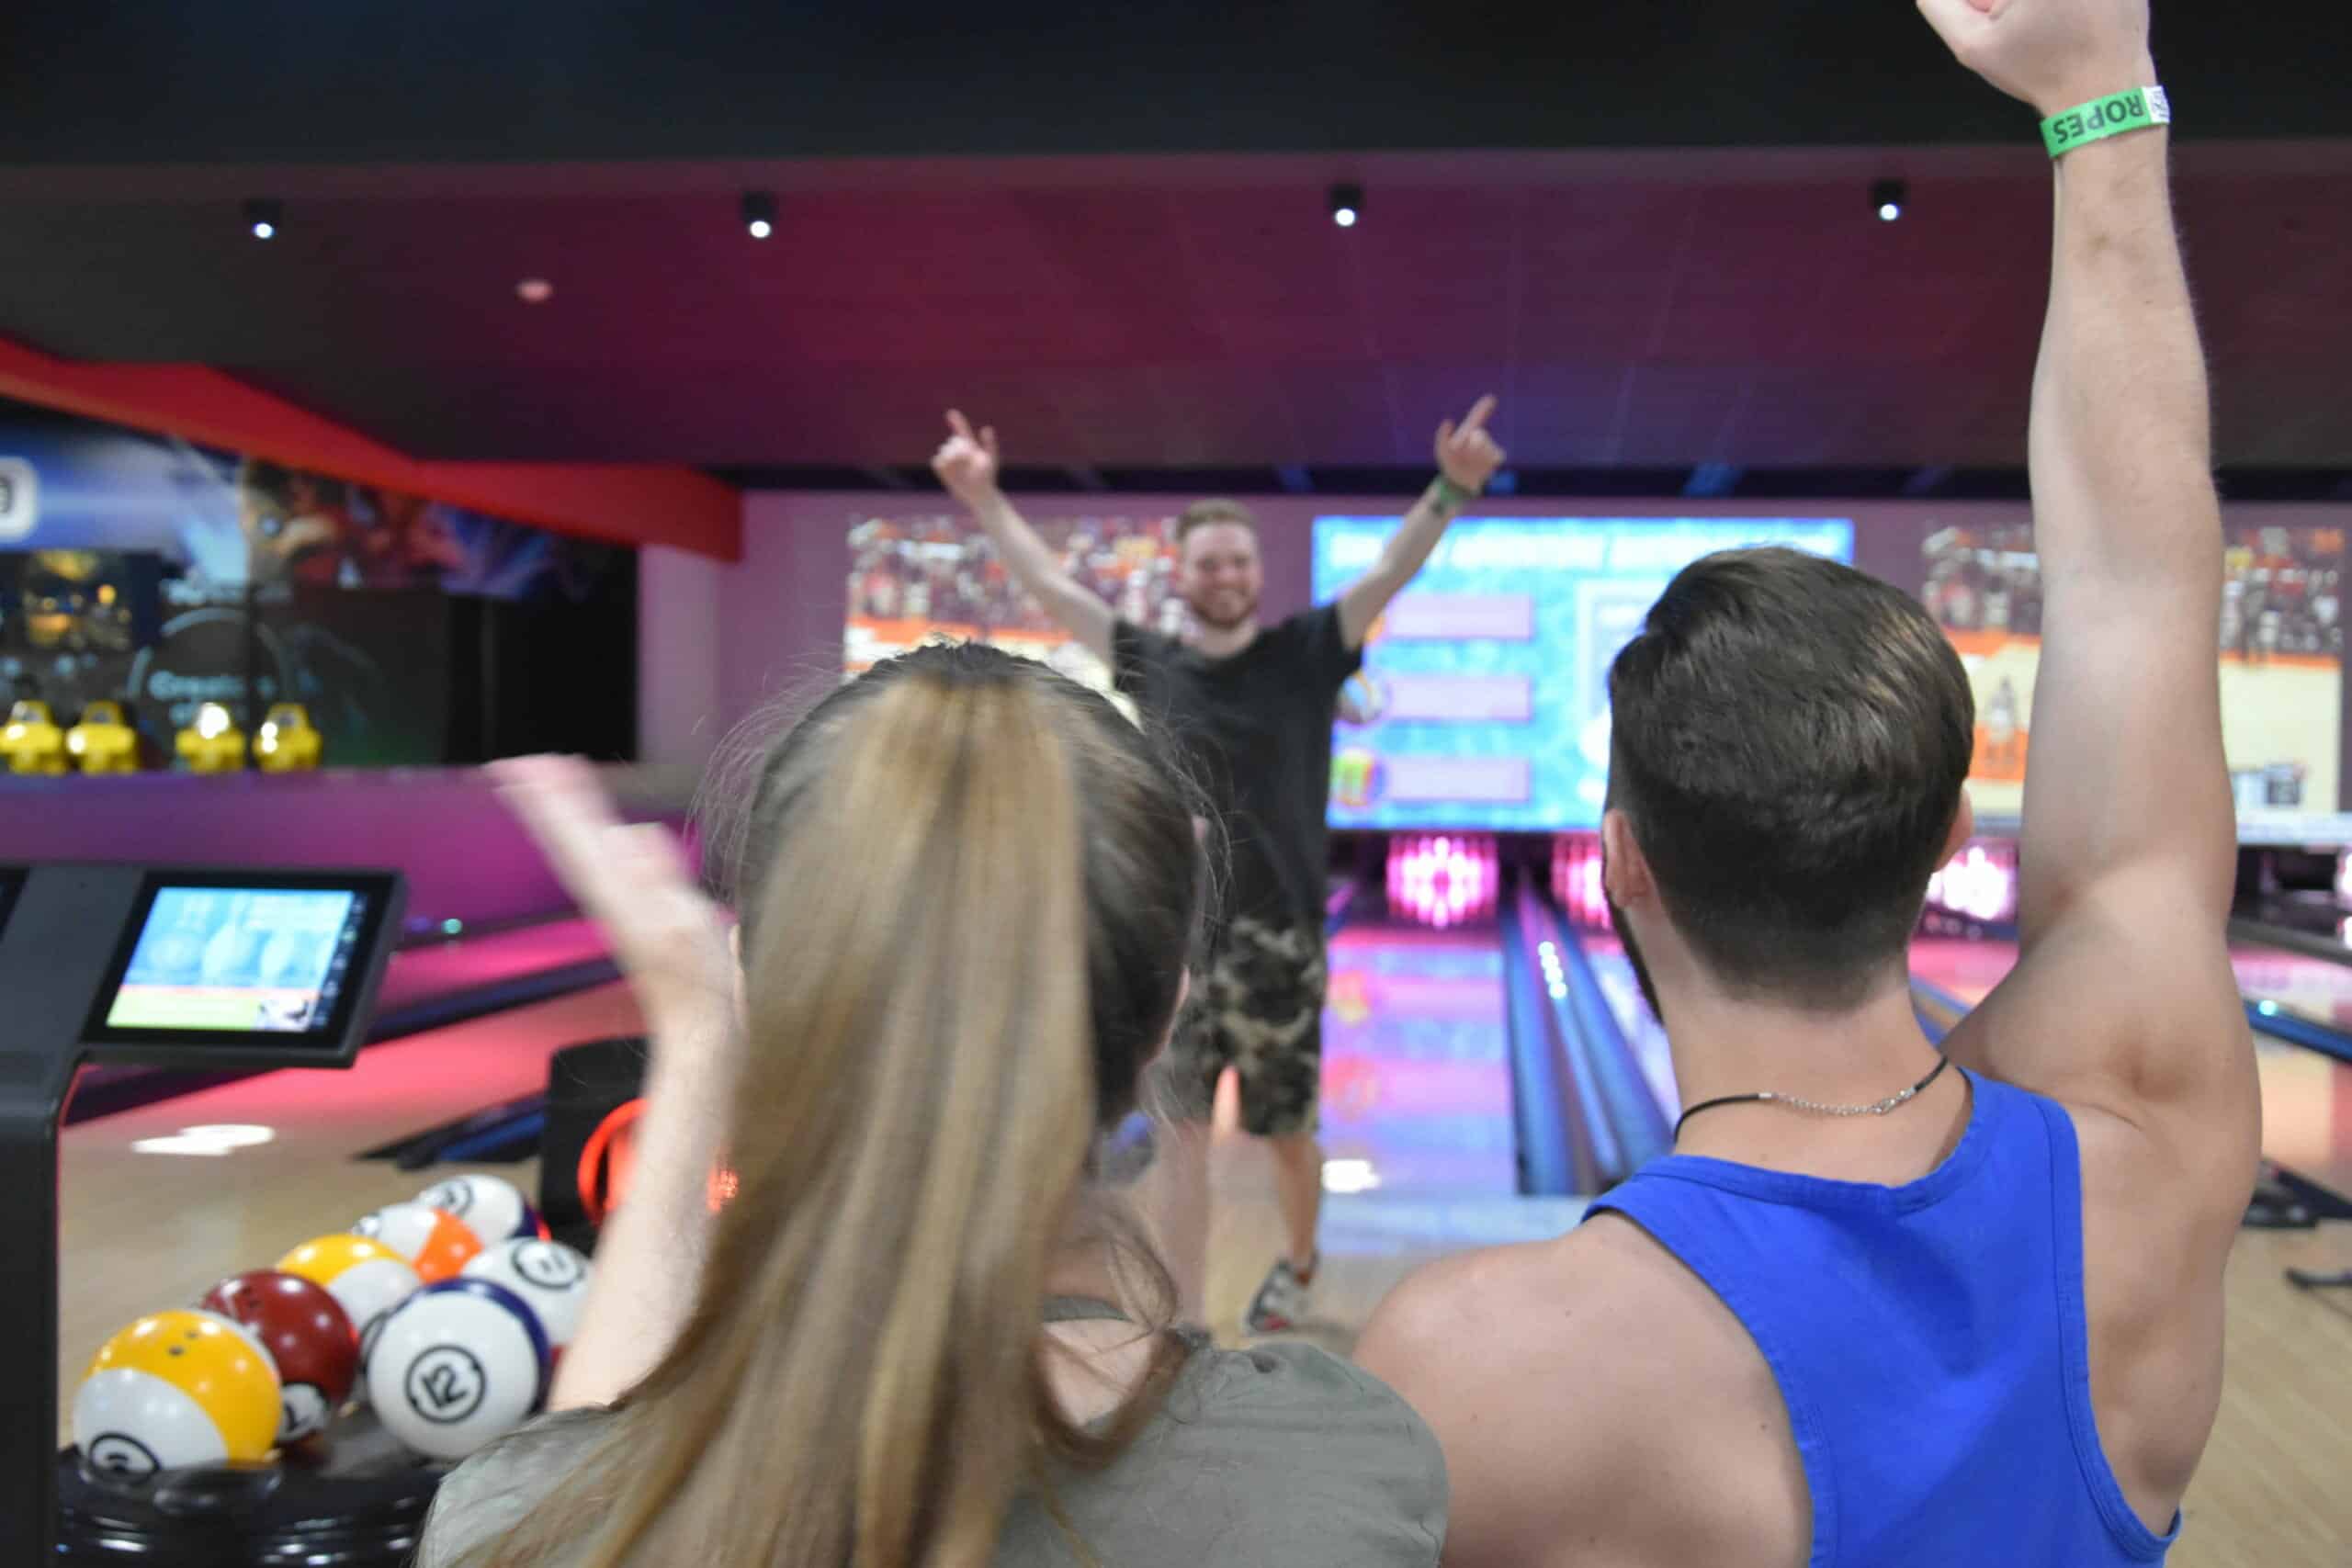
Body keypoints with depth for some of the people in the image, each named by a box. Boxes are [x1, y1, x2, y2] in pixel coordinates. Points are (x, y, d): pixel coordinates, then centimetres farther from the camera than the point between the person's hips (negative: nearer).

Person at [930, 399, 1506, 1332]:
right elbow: (1050, 585, 7)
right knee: (1181, 1134, 2)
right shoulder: (1149, 663, 3)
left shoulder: (1305, 656, -1)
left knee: (1286, 1133, 14)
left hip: (1277, 943, -1)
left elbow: (1388, 575, -11)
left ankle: (1298, 1266, 42)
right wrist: (984, 498, 5)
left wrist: (1449, 490, -25)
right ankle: (1185, 1326, 11)